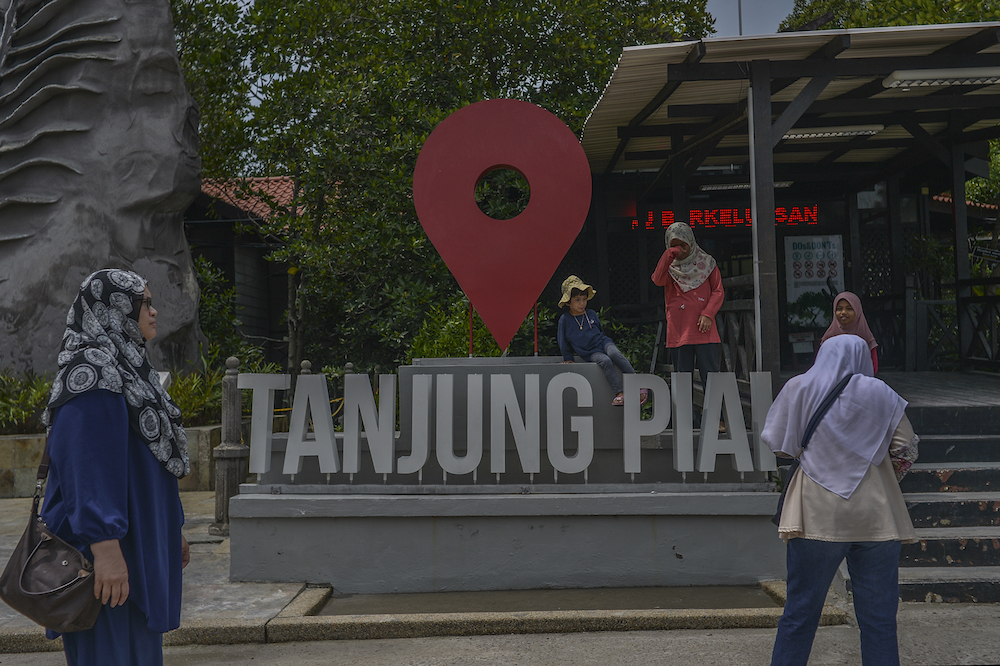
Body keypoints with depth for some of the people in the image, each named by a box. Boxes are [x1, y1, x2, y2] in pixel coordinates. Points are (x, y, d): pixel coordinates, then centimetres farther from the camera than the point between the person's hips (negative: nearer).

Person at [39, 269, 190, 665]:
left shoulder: (128, 369, 16)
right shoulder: (91, 372, -15)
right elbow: (87, 466, -23)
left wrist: (171, 531, 22)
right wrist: (105, 548, -28)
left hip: (142, 542, 10)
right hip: (110, 550, -10)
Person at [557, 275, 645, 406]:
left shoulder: (592, 314, 8)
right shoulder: (564, 320, -1)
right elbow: (563, 341, 9)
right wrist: (568, 358, 12)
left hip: (603, 342, 2)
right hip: (590, 353, -2)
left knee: (614, 354, -31)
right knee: (605, 361, -33)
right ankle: (619, 393, -36)